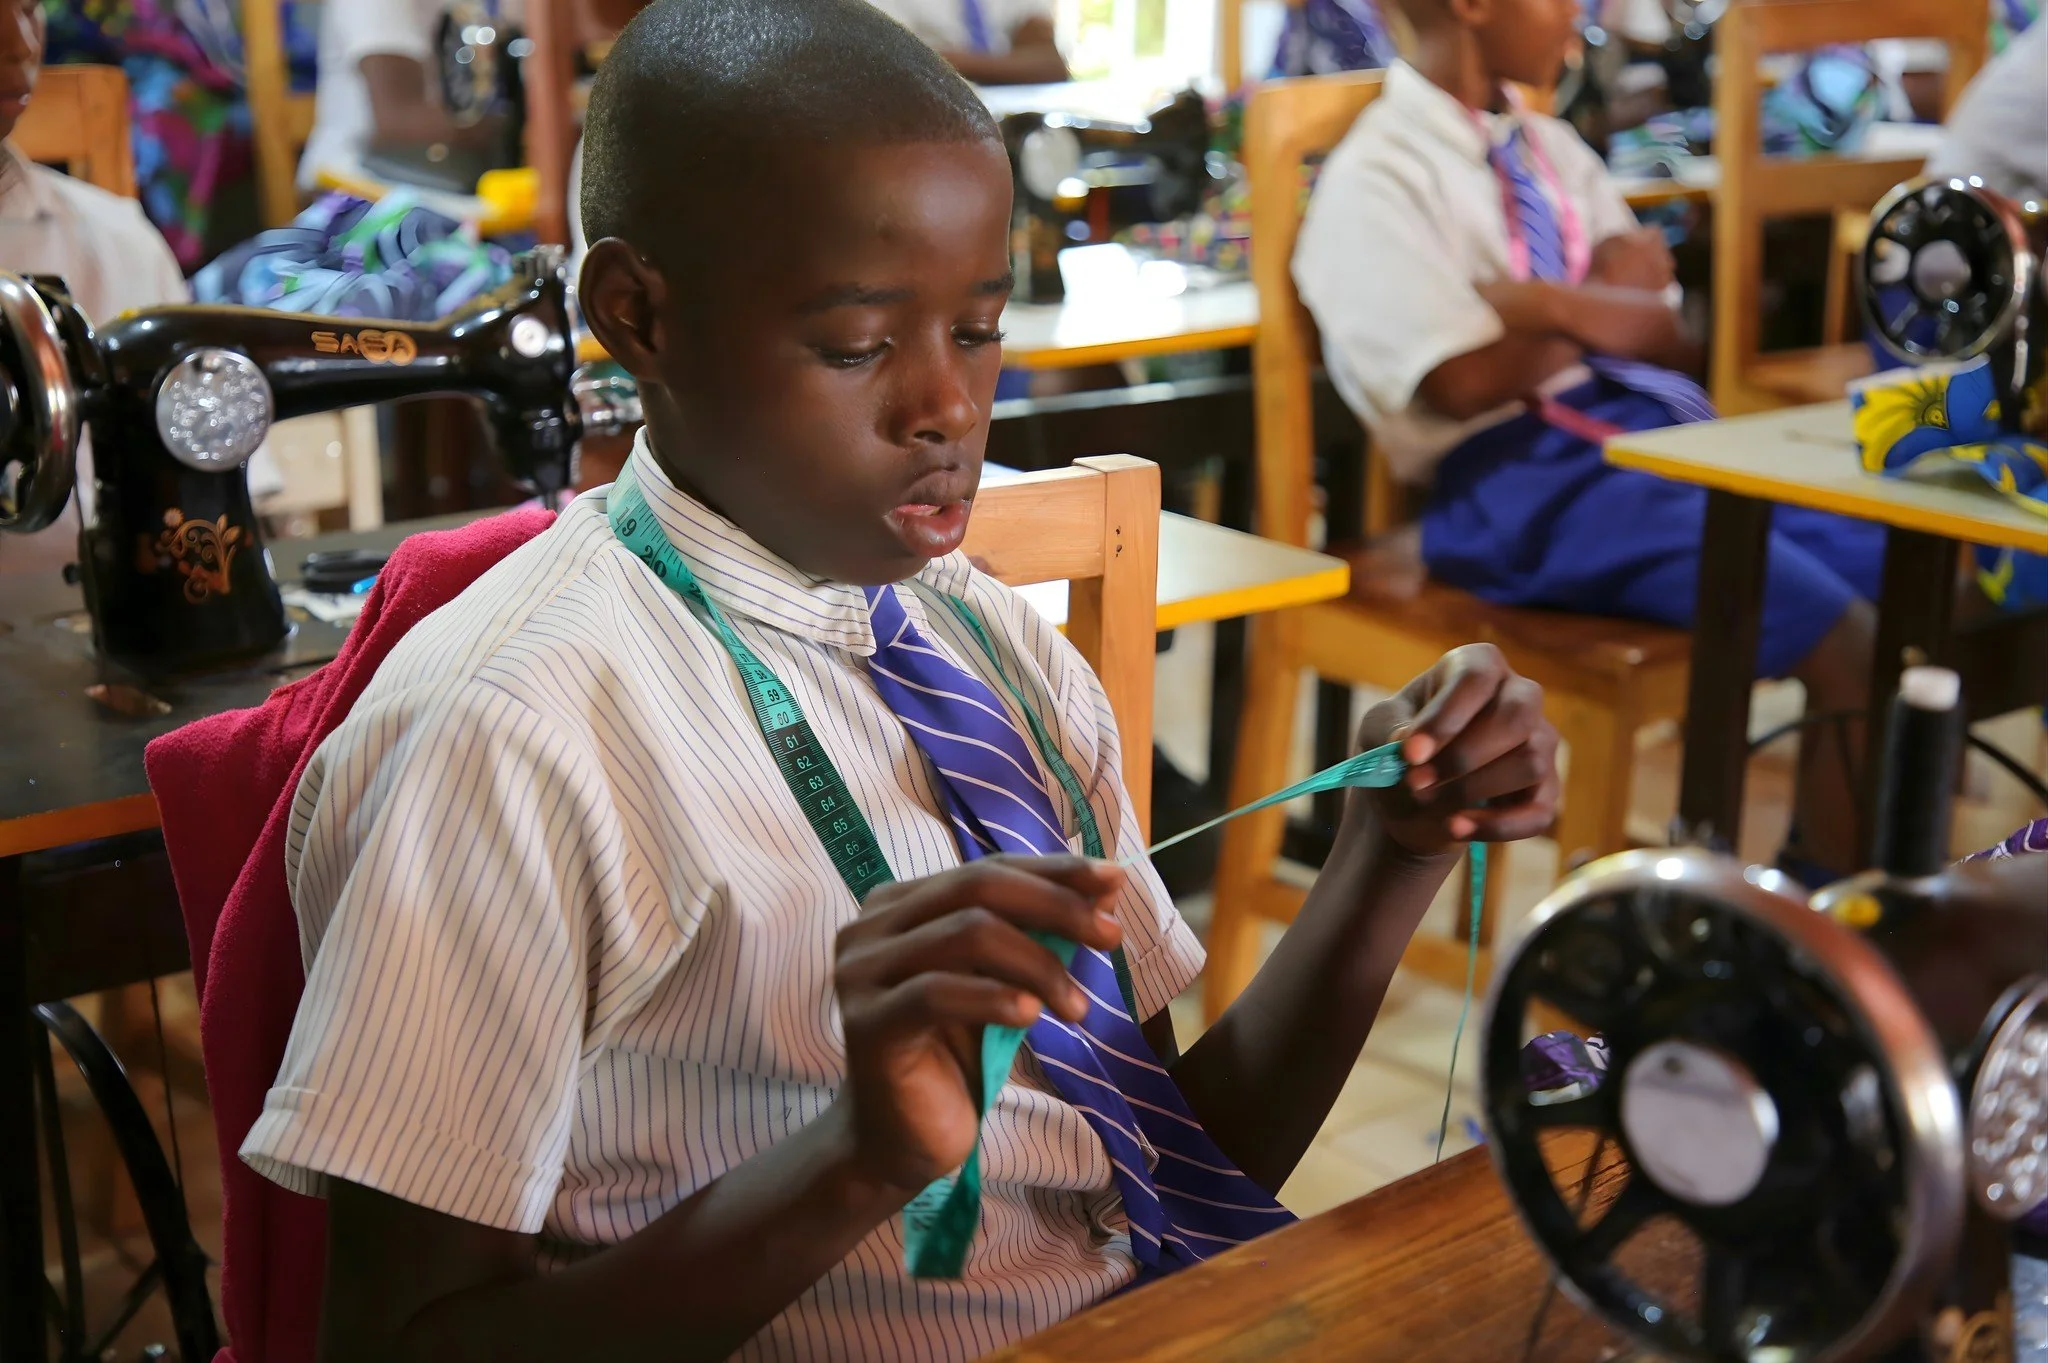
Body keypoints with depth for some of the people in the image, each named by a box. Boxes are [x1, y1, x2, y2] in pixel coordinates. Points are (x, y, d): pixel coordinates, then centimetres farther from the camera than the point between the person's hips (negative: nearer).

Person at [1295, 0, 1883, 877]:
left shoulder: (1551, 150, 19)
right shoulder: (1377, 179, -5)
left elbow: (1669, 339, 14)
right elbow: (1464, 381, -17)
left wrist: (1549, 302, -7)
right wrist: (1598, 312, -1)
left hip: (1656, 425, 8)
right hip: (1520, 474, -8)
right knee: (1845, 639, -21)